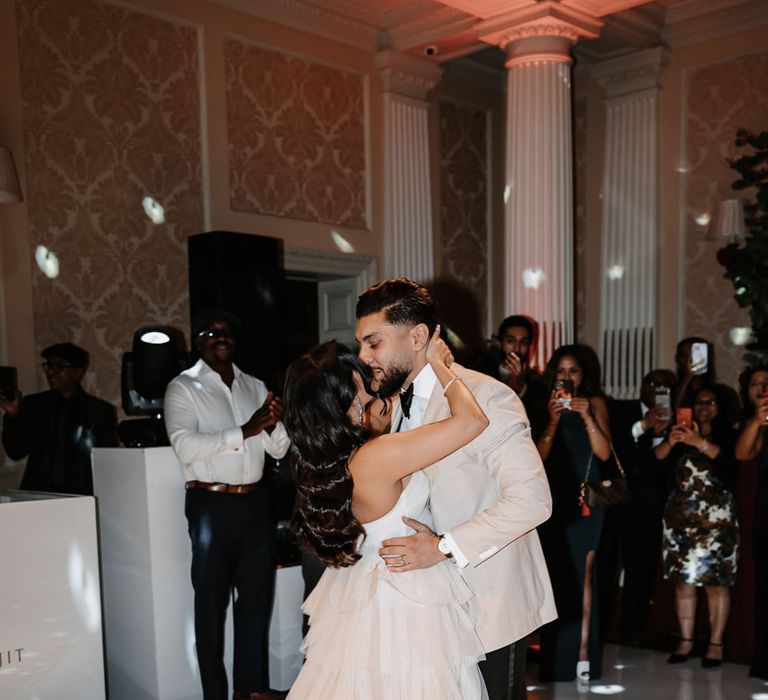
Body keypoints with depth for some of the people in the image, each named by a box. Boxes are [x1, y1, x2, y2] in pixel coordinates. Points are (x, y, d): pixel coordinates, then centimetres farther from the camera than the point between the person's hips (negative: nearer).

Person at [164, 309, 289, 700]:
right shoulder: (184, 387, -4)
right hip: (212, 504, -5)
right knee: (211, 602, 4)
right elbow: (186, 446, -19)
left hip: (256, 502, 5)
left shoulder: (255, 387, 11)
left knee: (257, 595, 13)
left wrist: (273, 424, -12)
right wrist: (245, 431, -24)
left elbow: (279, 450, 10)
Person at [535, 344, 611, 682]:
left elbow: (604, 452, -5)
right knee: (555, 574, 0)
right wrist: (553, 420, -14)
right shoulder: (547, 405, 7)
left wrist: (587, 416, -17)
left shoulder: (595, 403, 3)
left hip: (584, 498, -1)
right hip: (553, 499, 1)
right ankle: (554, 654, 8)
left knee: (581, 573, -8)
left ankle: (582, 652, -8)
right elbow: (540, 456, -1)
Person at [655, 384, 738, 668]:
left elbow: (727, 458, -15)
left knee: (715, 579, -6)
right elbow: (657, 458, 1)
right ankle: (685, 640, 8)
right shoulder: (683, 432, 15)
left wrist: (698, 442, -25)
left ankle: (716, 644, 0)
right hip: (681, 513, 3)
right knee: (682, 578, 1)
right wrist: (670, 441, -18)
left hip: (715, 514, -3)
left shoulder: (727, 434, 5)